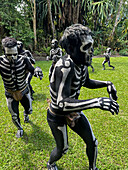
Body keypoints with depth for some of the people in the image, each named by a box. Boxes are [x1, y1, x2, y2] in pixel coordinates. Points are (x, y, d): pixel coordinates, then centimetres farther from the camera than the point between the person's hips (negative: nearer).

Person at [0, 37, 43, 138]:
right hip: (10, 94, -1)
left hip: (24, 91, 1)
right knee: (14, 116, 12)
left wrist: (37, 71, -44)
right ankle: (19, 128, 47)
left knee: (29, 110, 22)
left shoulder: (23, 60, -22)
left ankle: (26, 114, 63)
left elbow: (32, 70, -20)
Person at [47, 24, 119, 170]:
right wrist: (97, 102, -45)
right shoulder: (65, 66, -34)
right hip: (58, 116, -7)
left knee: (92, 143, 17)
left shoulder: (82, 62, -8)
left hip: (74, 111, 7)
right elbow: (62, 103, -41)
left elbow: (87, 82, 12)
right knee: (62, 149, 17)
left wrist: (107, 84, -4)